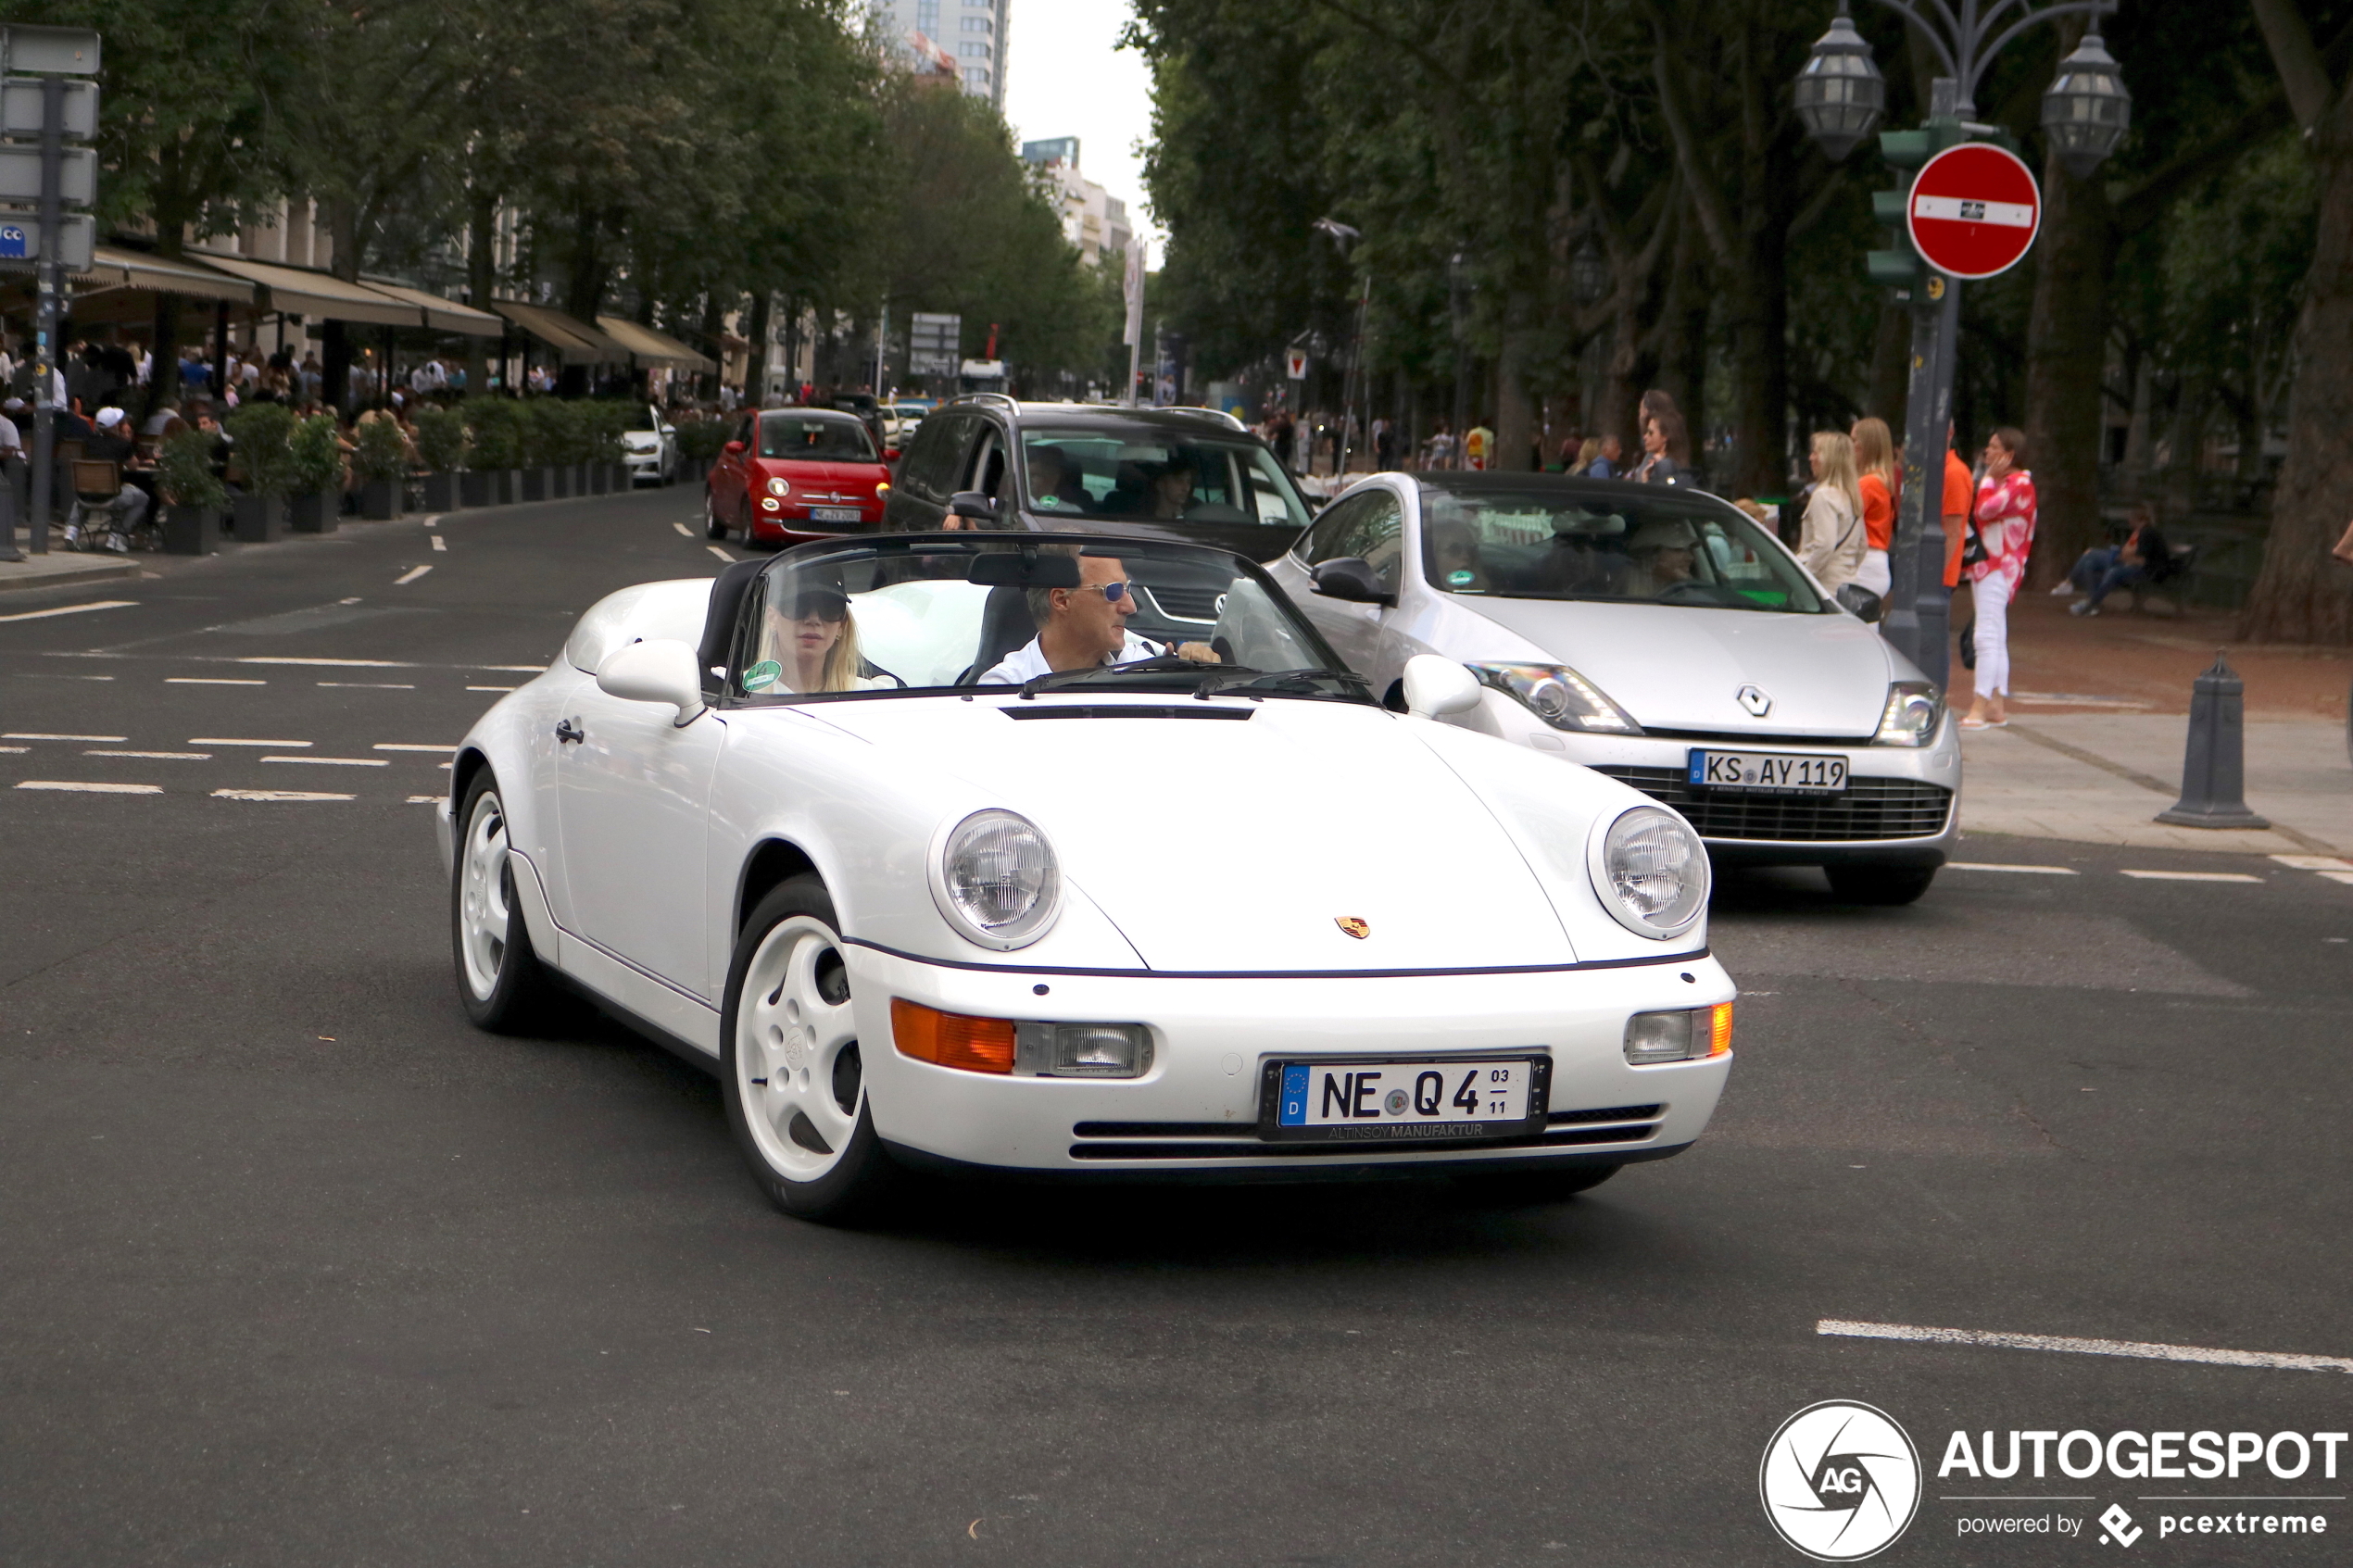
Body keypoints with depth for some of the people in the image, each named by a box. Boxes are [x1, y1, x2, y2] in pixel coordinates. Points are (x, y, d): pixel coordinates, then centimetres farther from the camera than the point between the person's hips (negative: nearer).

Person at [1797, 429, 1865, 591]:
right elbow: (1861, 545, 18)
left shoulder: (1824, 496, -12)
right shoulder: (1853, 494, 14)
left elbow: (1825, 544, -20)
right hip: (1846, 581, 9)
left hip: (1826, 584, -9)